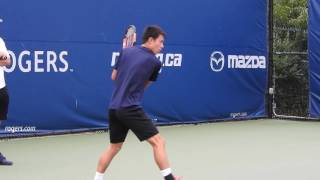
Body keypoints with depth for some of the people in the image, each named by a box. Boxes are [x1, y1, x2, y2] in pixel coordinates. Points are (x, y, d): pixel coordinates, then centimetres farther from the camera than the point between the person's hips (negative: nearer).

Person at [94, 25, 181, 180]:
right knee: (158, 142, -4)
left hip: (114, 108, 7)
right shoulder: (155, 62, -2)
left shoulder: (125, 51, 9)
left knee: (114, 147, 21)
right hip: (131, 109, -7)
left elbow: (114, 77, 18)